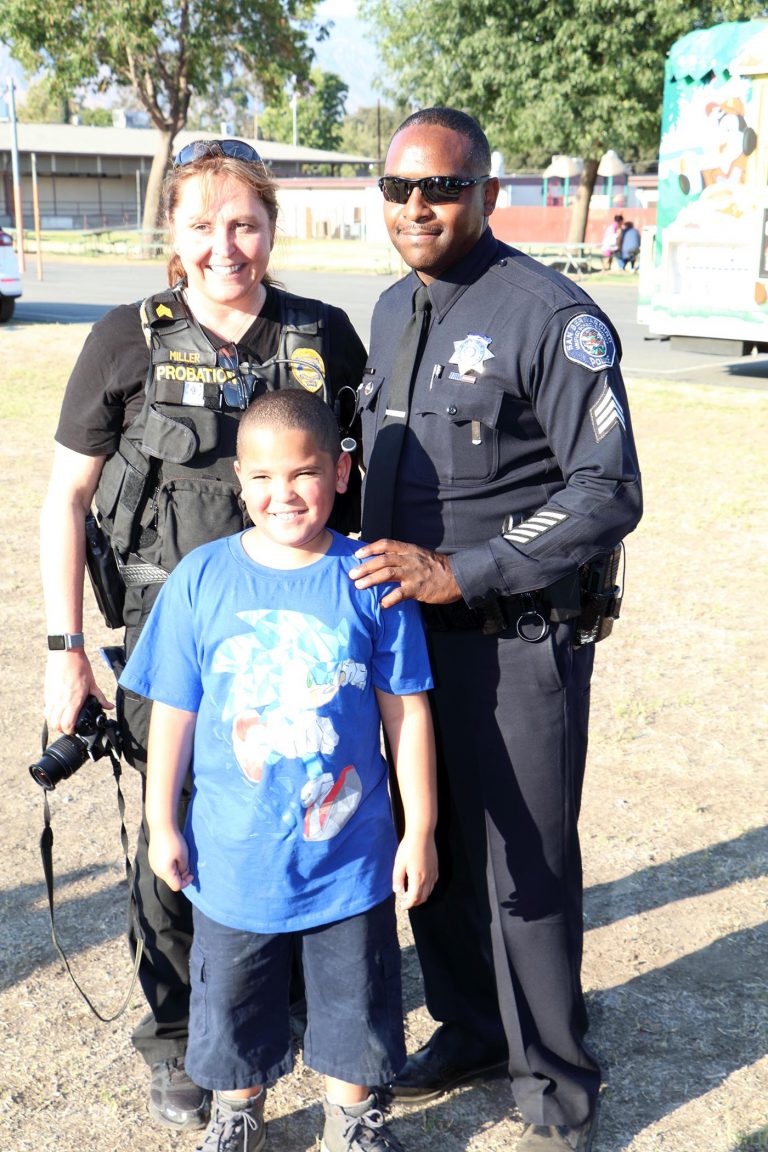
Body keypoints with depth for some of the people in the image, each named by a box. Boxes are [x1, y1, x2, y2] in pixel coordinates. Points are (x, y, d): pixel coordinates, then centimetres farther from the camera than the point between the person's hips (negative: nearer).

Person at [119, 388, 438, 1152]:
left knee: (354, 997, 19)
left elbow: (407, 711, -6)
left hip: (350, 856, 0)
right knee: (233, 1001, 21)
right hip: (232, 859, 1)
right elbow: (173, 712, -2)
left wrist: (420, 829, -3)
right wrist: (162, 823, 2)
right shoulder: (200, 580, -10)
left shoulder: (371, 580, -12)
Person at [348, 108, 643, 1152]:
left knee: (524, 871, 4)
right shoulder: (392, 310, 11)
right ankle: (470, 1029, 40)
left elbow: (609, 493, -18)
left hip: (518, 644, -7)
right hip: (406, 626, 7)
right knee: (432, 852, 17)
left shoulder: (551, 315, -13)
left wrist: (459, 573, -20)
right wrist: (377, 576, 11)